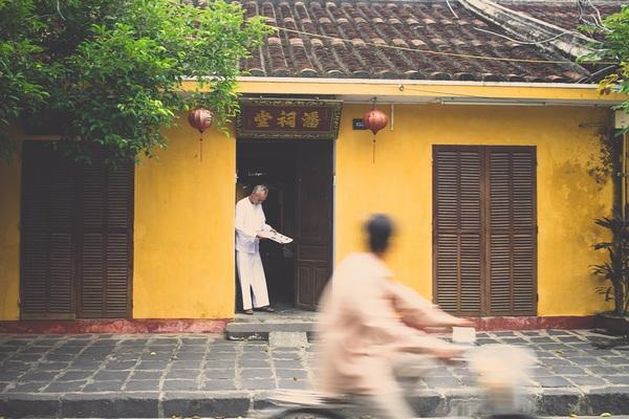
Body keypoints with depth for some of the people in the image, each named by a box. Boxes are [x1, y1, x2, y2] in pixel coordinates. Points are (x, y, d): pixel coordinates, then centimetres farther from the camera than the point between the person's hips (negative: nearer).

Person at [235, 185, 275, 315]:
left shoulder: (258, 205, 10)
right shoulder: (241, 205, -13)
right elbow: (238, 226, -19)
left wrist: (268, 228, 3)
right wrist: (255, 234, -26)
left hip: (254, 246, 7)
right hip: (243, 246, -7)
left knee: (259, 276, 8)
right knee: (245, 277, -3)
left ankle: (261, 303, 13)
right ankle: (247, 306, 1)